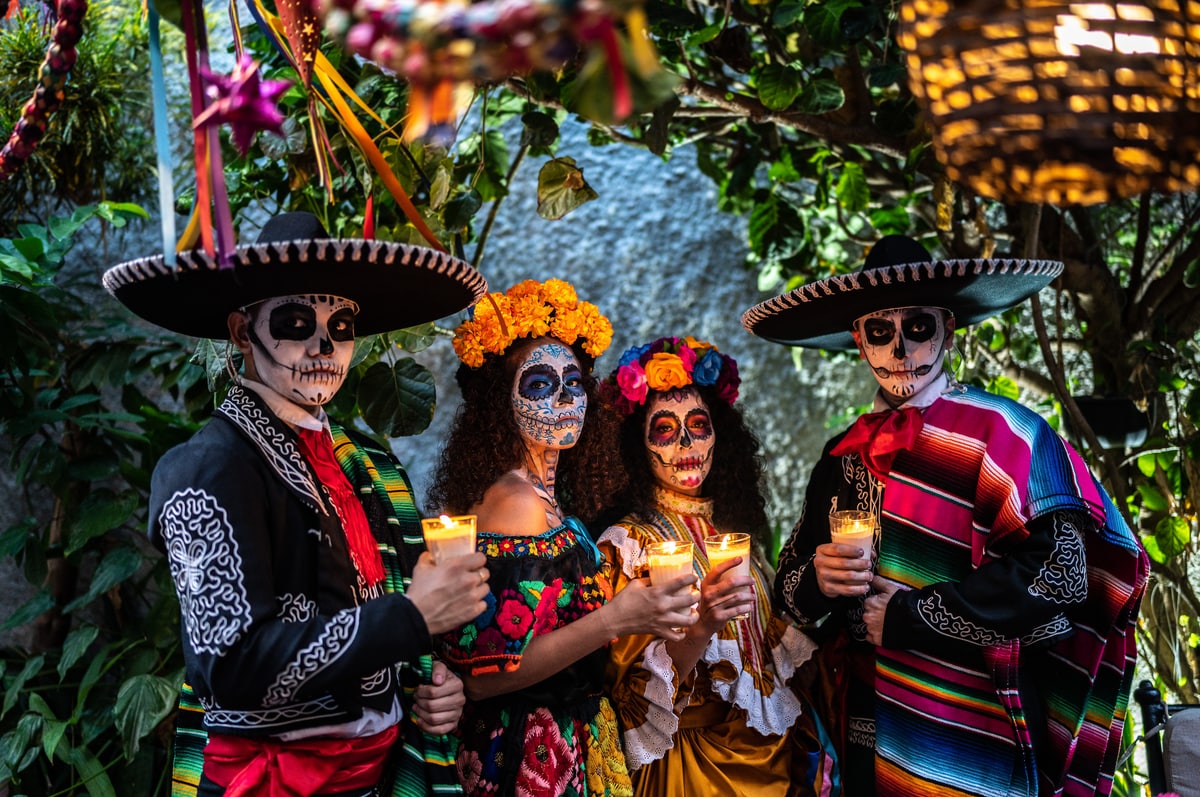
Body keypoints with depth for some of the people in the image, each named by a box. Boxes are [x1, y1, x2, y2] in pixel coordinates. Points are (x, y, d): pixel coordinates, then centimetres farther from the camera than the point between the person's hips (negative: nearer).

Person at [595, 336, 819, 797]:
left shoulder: (735, 530, 5)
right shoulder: (628, 543, -11)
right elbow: (633, 689, -18)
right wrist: (701, 628, -31)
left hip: (773, 751, 5)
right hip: (695, 757, -5)